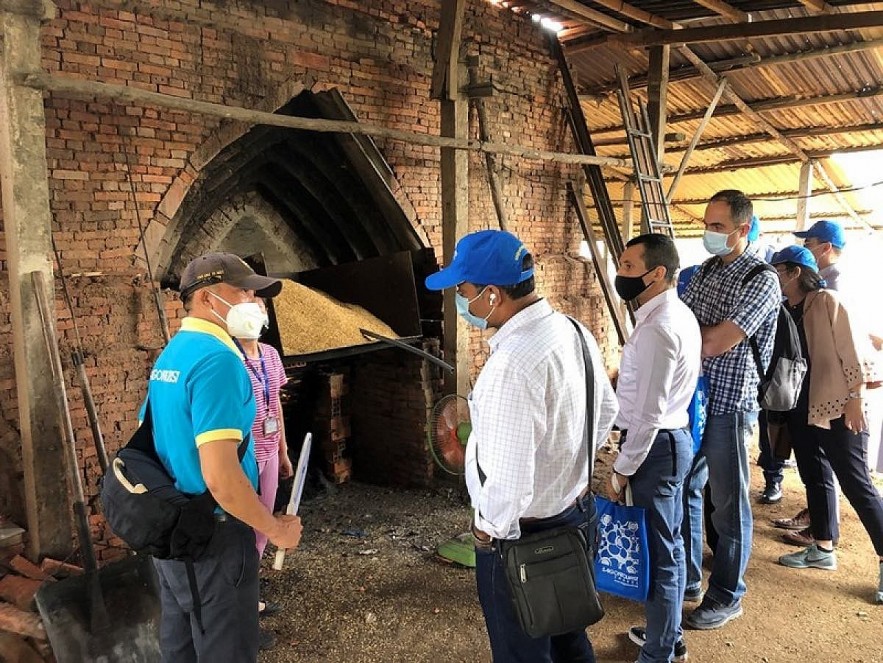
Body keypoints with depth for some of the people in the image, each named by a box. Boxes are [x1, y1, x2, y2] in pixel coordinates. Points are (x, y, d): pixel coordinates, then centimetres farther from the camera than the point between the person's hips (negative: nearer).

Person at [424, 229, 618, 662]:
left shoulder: (513, 363, -31)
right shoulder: (575, 331, -2)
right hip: (577, 512, 8)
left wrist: (489, 526, -13)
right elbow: (607, 410, 13)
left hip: (520, 537, -8)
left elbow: (510, 481, -31)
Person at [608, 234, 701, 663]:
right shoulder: (677, 313, 8)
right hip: (672, 438, 11)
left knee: (657, 551, 3)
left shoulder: (657, 328, -24)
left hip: (656, 445, -11)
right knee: (668, 544, 21)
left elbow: (648, 414, -24)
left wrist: (621, 472, -17)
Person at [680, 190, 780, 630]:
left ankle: (726, 597, 24)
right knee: (683, 490, 17)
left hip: (728, 403, -7)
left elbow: (713, 343, -22)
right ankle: (687, 580, 34)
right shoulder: (705, 271, 10)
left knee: (728, 503, 6)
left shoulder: (761, 280, -14)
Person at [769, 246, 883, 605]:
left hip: (836, 407, -7)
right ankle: (823, 549, 28)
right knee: (814, 478, 15)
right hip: (802, 409, 7)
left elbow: (850, 349, -13)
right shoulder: (784, 311, 8)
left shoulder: (827, 301, -10)